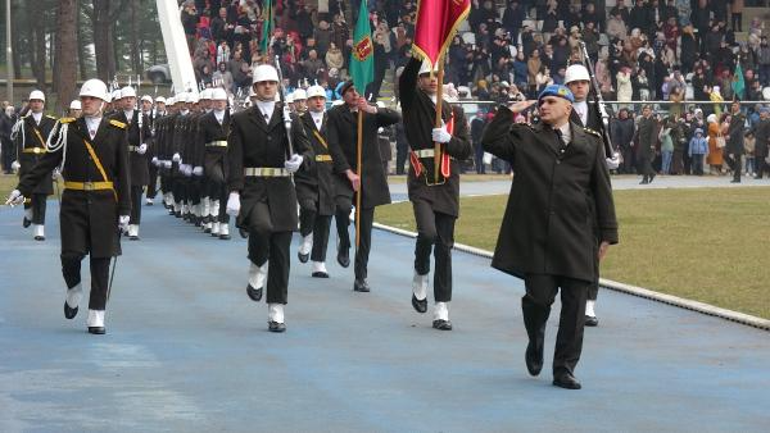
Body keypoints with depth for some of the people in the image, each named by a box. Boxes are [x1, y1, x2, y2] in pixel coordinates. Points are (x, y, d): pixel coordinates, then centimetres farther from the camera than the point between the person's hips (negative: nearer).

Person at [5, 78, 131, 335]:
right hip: (74, 201, 0)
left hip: (104, 203, 0)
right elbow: (47, 162, 3)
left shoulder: (117, 132, 2)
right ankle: (74, 290, 26)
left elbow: (123, 174, 2)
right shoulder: (67, 129, 3)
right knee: (71, 254, -8)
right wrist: (23, 189, -4)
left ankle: (96, 315, 7)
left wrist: (124, 211, -1)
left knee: (101, 259, 0)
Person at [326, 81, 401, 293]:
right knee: (343, 206, -32)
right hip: (343, 174, -2)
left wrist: (372, 109, -21)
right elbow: (333, 145, -6)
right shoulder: (335, 115, 1)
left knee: (365, 231, 2)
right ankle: (344, 245, -2)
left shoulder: (372, 113, 9)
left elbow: (396, 117, -7)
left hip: (369, 174, 2)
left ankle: (361, 277, 9)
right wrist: (348, 172, -15)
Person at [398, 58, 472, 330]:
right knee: (427, 232, -25)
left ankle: (442, 310, 8)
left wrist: (448, 139, -10)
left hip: (447, 185, 3)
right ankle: (420, 277, 6)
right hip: (421, 182, -3)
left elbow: (467, 150, 9)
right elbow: (406, 78, -15)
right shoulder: (413, 103, 6)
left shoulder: (455, 112, 12)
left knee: (444, 246, 3)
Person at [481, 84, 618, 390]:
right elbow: (491, 142, -3)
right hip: (535, 236, -1)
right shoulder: (524, 138, 11)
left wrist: (607, 234, 6)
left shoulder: (590, 144, 11)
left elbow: (602, 190, 10)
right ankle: (535, 343, 27)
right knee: (540, 297, -5)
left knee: (574, 305, 0)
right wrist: (509, 112, 1)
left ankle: (564, 369, 10)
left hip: (576, 238, 1)